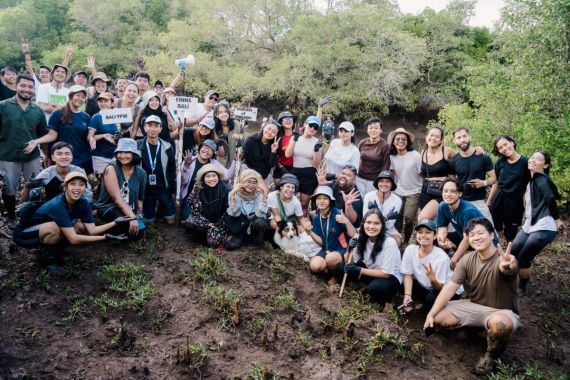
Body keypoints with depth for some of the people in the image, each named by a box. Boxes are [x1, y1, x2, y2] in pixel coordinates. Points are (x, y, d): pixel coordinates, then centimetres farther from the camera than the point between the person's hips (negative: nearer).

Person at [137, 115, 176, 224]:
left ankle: (161, 206, 37)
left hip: (164, 189, 1)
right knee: (149, 221, 9)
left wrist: (173, 188, 1)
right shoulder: (138, 146, -8)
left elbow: (172, 169, 2)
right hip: (146, 189, 0)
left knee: (171, 220, 8)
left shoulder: (167, 147, -6)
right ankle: (155, 208, 39)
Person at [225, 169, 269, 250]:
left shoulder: (259, 195, -7)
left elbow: (260, 214, -21)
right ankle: (247, 238, 3)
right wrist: (232, 195, -28)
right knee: (230, 245, -27)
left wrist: (264, 196, -26)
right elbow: (235, 214, -20)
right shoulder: (235, 194, -8)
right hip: (239, 229, 0)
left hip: (255, 225, 0)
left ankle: (257, 240, -4)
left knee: (260, 222, -33)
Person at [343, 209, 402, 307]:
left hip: (391, 277, -5)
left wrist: (360, 270, -24)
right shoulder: (362, 238, -10)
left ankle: (386, 298, -4)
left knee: (375, 287, -37)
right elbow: (353, 262, 1)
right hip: (371, 272, 5)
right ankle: (365, 287, 3)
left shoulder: (389, 243, -26)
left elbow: (386, 273, -22)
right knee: (343, 267, -15)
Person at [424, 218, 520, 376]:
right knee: (438, 318, -14)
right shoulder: (467, 260, -8)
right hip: (474, 306, 5)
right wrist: (431, 314, -19)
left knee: (498, 324, -41)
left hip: (503, 312, -5)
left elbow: (508, 269, -51)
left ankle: (491, 354, -7)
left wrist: (507, 267, -78)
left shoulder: (505, 259, -24)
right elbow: (450, 287, -11)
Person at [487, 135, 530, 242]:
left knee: (511, 232, 9)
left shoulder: (525, 162, -10)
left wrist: (525, 205, -10)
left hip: (515, 202, -3)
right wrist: (488, 201, 12)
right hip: (498, 199, 3)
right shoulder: (500, 162, 2)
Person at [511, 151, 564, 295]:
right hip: (529, 226, 9)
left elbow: (551, 199, -26)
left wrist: (557, 220, -17)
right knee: (512, 254, 12)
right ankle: (513, 283, 30)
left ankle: (522, 288, 22)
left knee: (523, 259, 1)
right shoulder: (531, 179, 13)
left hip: (543, 228, -9)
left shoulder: (542, 179, -14)